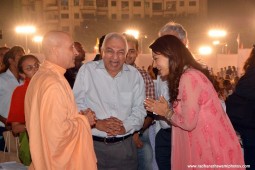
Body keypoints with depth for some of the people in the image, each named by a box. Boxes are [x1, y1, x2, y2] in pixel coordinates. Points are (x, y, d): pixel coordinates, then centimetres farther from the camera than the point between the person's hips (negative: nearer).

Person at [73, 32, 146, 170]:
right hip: (93, 144, -2)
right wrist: (97, 123, -18)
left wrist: (126, 126, -13)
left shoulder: (134, 75, 4)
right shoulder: (87, 70, -4)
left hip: (125, 145, 3)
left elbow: (139, 109, 4)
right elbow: (77, 104, -5)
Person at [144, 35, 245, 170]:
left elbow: (188, 123, -20)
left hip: (213, 148, -9)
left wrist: (166, 112, -5)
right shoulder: (187, 75, 10)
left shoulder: (189, 77, -19)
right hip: (206, 145, 9)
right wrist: (164, 109, 5)